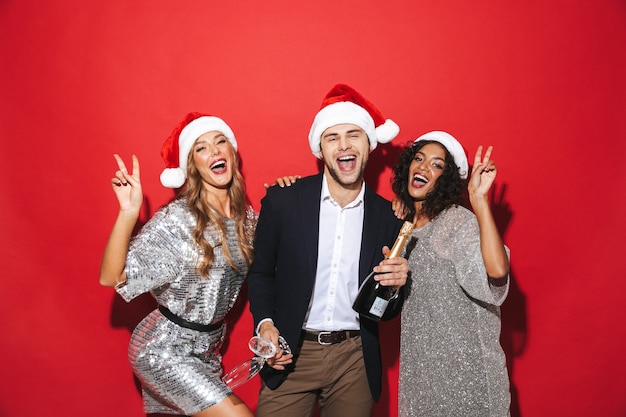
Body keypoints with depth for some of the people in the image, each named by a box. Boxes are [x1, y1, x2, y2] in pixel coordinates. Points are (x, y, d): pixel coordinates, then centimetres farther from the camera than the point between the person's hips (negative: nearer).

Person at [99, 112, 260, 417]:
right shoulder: (176, 219, -19)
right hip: (164, 351, -6)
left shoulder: (246, 216, -1)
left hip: (205, 352, 6)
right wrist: (128, 211, -35)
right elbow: (111, 277, -21)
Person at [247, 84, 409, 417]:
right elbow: (260, 272, 4)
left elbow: (388, 311, 7)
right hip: (290, 355, -1)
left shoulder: (388, 216, -1)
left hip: (355, 360, 2)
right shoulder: (282, 200, -6)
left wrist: (396, 282, -15)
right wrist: (265, 324, -11)